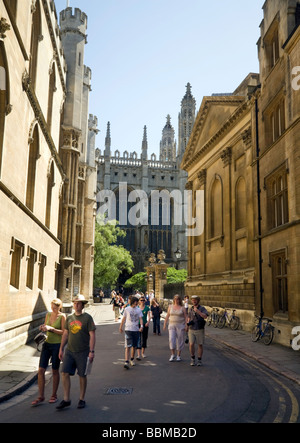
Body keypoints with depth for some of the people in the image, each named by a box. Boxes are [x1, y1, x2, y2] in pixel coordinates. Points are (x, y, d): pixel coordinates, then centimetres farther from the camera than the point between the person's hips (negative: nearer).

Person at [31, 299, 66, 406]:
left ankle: (54, 395, 22)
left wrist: (51, 328, -22)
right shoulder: (48, 315, 7)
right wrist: (42, 328, -6)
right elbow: (45, 328, 16)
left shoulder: (62, 316, -8)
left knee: (55, 371, 7)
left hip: (57, 345, -4)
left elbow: (63, 332, -13)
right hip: (47, 344, 5)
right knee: (41, 370, -1)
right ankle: (41, 397, 9)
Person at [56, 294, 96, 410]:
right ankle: (66, 399, 9)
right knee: (65, 373, -3)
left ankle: (81, 399, 21)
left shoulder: (87, 318, -6)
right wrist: (61, 349, 14)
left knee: (82, 375, 5)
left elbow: (92, 335, -8)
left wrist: (92, 351, -12)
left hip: (83, 352, -4)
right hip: (69, 351, 4)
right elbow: (65, 334, 15)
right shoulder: (69, 318, 8)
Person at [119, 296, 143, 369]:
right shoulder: (127, 309, 1)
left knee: (134, 346, 12)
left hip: (136, 330, 3)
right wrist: (121, 327, 16)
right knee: (128, 346, -11)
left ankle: (132, 359, 30)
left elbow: (140, 318, -1)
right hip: (128, 329, -3)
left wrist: (141, 326, -19)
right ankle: (126, 362, -14)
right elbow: (124, 319, 10)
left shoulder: (138, 310, 6)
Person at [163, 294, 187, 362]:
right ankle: (173, 355, 2)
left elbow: (185, 317, -1)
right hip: (172, 325, 1)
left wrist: (186, 326, -11)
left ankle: (178, 356, 13)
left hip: (180, 325, -1)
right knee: (171, 339, -10)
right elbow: (167, 316, 11)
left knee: (180, 340, 2)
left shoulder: (182, 308, 1)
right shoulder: (170, 307, 7)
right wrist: (165, 324, 7)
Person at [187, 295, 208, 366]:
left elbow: (205, 316, -26)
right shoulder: (191, 309, 5)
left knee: (200, 345, 4)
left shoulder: (202, 308, -9)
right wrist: (188, 322, -4)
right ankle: (193, 358, 13)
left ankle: (199, 360, 19)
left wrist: (198, 311, -36)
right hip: (191, 330, 3)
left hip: (200, 330, -2)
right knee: (191, 345, -8)